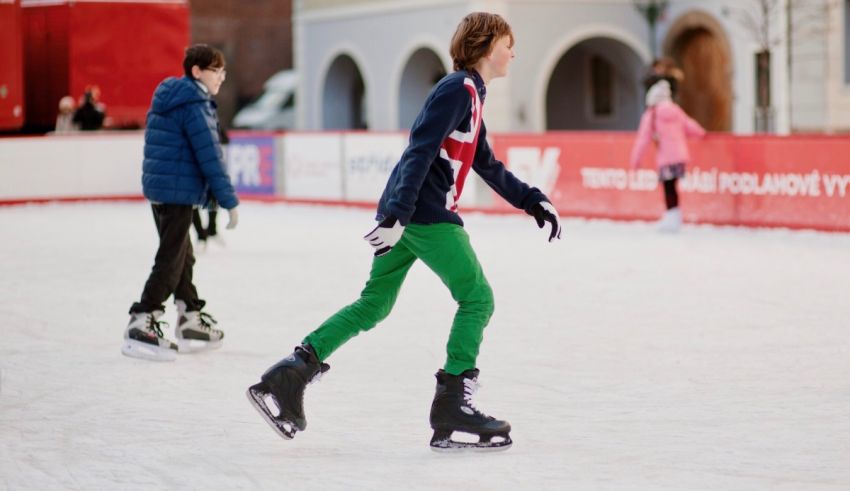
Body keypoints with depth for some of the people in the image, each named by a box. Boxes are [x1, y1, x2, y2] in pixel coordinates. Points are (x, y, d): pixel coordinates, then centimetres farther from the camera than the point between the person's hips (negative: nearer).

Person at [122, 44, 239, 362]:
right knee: (170, 261, -7)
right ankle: (140, 328, -8)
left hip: (158, 187, 10)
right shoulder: (194, 105, -16)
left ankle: (192, 323, 29)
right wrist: (229, 201, -15)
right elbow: (209, 156, -19)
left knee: (182, 256, 18)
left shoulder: (168, 98, 15)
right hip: (178, 191, -10)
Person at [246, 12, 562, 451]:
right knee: (477, 298, -3)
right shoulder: (458, 90, -10)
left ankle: (290, 373, 8)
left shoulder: (471, 96, 21)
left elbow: (487, 166, 28)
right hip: (424, 214, -10)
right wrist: (398, 216, -27)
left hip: (407, 214, 10)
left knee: (374, 305, 12)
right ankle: (451, 407, -1)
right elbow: (420, 152, -20)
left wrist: (534, 202, 26)